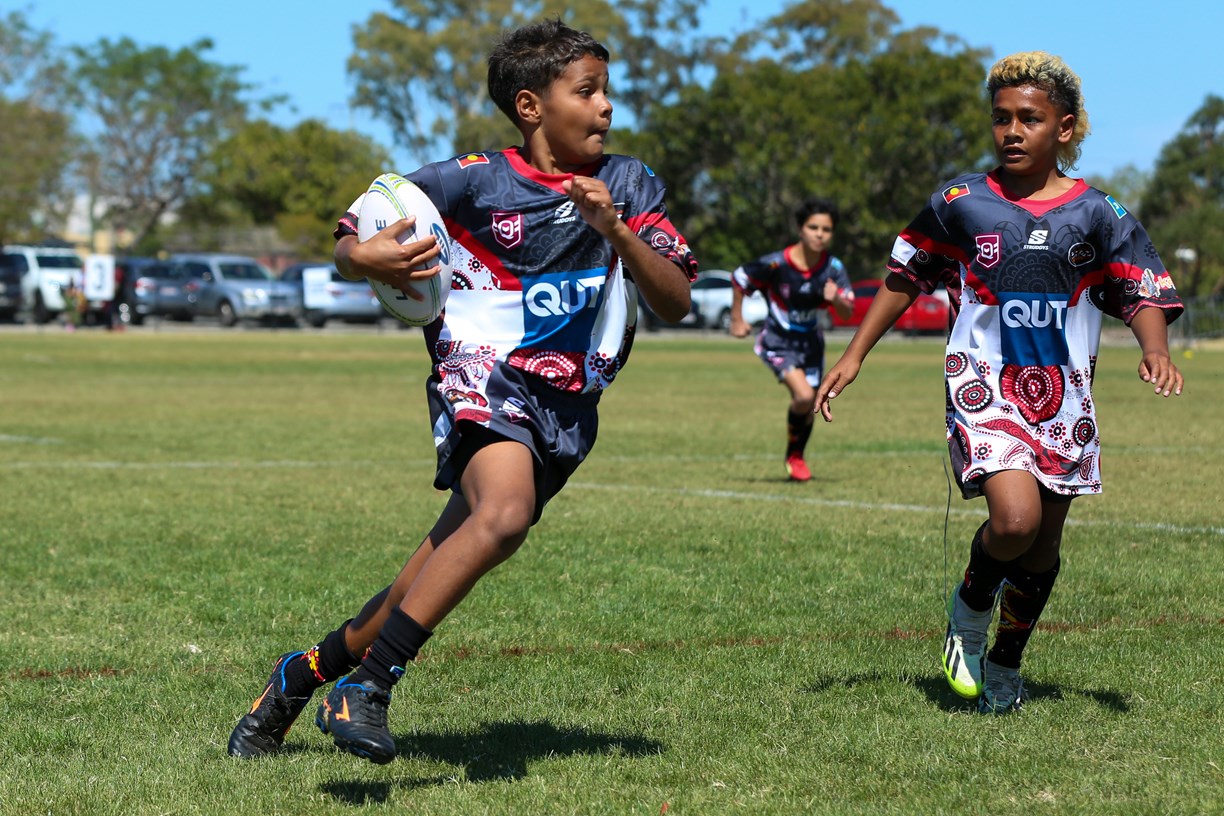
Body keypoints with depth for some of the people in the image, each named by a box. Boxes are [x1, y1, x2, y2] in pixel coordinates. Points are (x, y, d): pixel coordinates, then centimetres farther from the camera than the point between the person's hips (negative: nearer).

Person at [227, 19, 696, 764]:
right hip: (483, 376, -4)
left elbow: (675, 302, -1)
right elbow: (348, 246, 4)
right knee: (505, 511, -34)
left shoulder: (629, 185, 6)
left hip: (566, 409, 4)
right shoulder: (472, 181, -3)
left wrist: (615, 230, -16)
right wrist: (364, 258, -21)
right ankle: (367, 686, -29)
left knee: (441, 570, 4)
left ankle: (307, 672, 25)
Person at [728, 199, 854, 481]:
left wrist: (837, 299, -35)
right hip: (779, 341, -5)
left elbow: (848, 312, -12)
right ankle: (793, 455, 3)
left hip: (811, 340, 5)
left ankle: (797, 457, 37)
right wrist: (737, 319, -2)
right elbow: (738, 278, -8)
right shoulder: (776, 264, -23)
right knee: (803, 396, -22)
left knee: (810, 405, 10)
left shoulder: (833, 268, -12)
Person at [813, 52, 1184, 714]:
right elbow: (904, 278, 12)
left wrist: (1154, 351, -19)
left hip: (1064, 395, 3)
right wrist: (853, 357, 8)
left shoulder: (1096, 214, 2)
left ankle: (1005, 665, 32)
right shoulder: (960, 204, 2)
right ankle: (969, 610, 7)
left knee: (1044, 542, 10)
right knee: (1015, 518, -24)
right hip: (984, 386, -2)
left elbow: (1145, 293, 2)